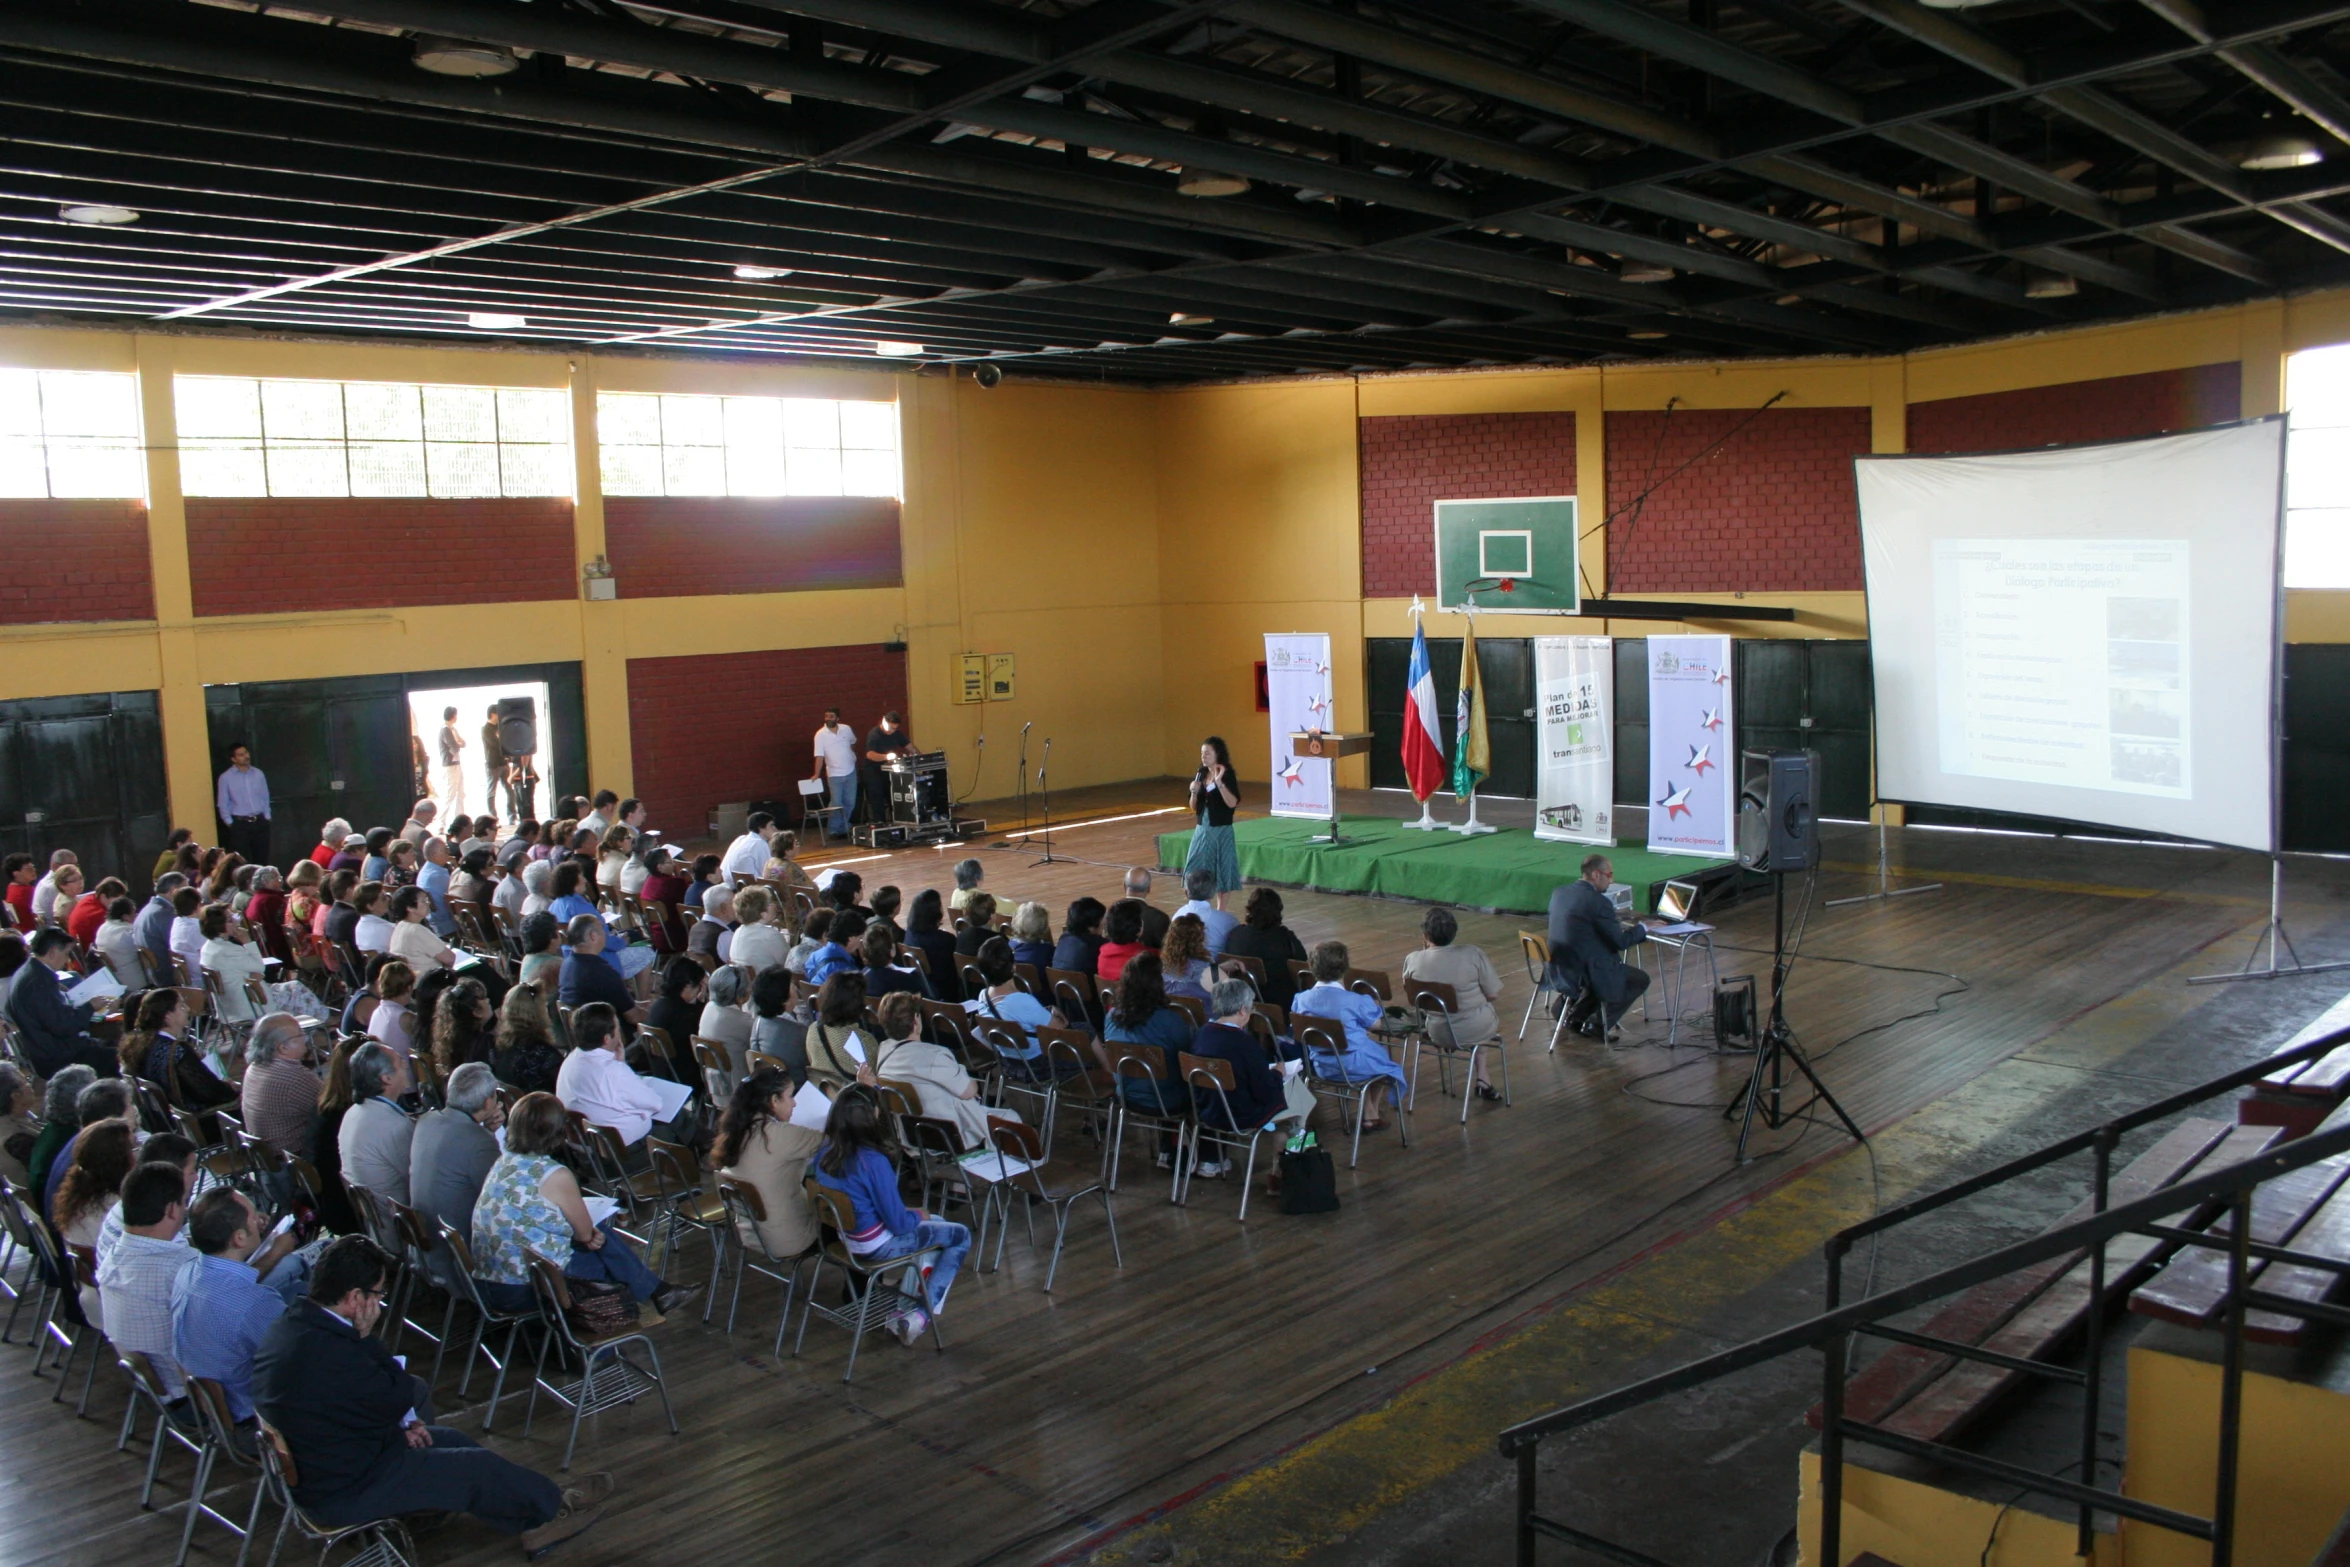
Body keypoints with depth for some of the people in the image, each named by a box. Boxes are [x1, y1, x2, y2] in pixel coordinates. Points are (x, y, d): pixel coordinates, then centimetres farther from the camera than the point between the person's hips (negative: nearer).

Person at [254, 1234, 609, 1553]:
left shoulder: (293, 1323, -4)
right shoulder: (326, 1350, -36)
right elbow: (405, 1396, -20)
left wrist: (401, 1419, 1)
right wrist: (366, 1335, -16)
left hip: (313, 1467, 10)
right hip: (345, 1493, -10)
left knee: (450, 1440, 19)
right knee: (478, 1467, 3)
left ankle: (534, 1518, 28)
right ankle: (553, 1506, 28)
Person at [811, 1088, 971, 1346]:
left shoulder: (824, 1154, -7)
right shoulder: (873, 1161, -29)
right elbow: (898, 1223, -22)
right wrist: (918, 1215, 0)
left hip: (844, 1238, 8)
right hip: (878, 1245, -8)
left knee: (936, 1223, 27)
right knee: (961, 1236, 8)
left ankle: (906, 1301, 22)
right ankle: (921, 1315, 4)